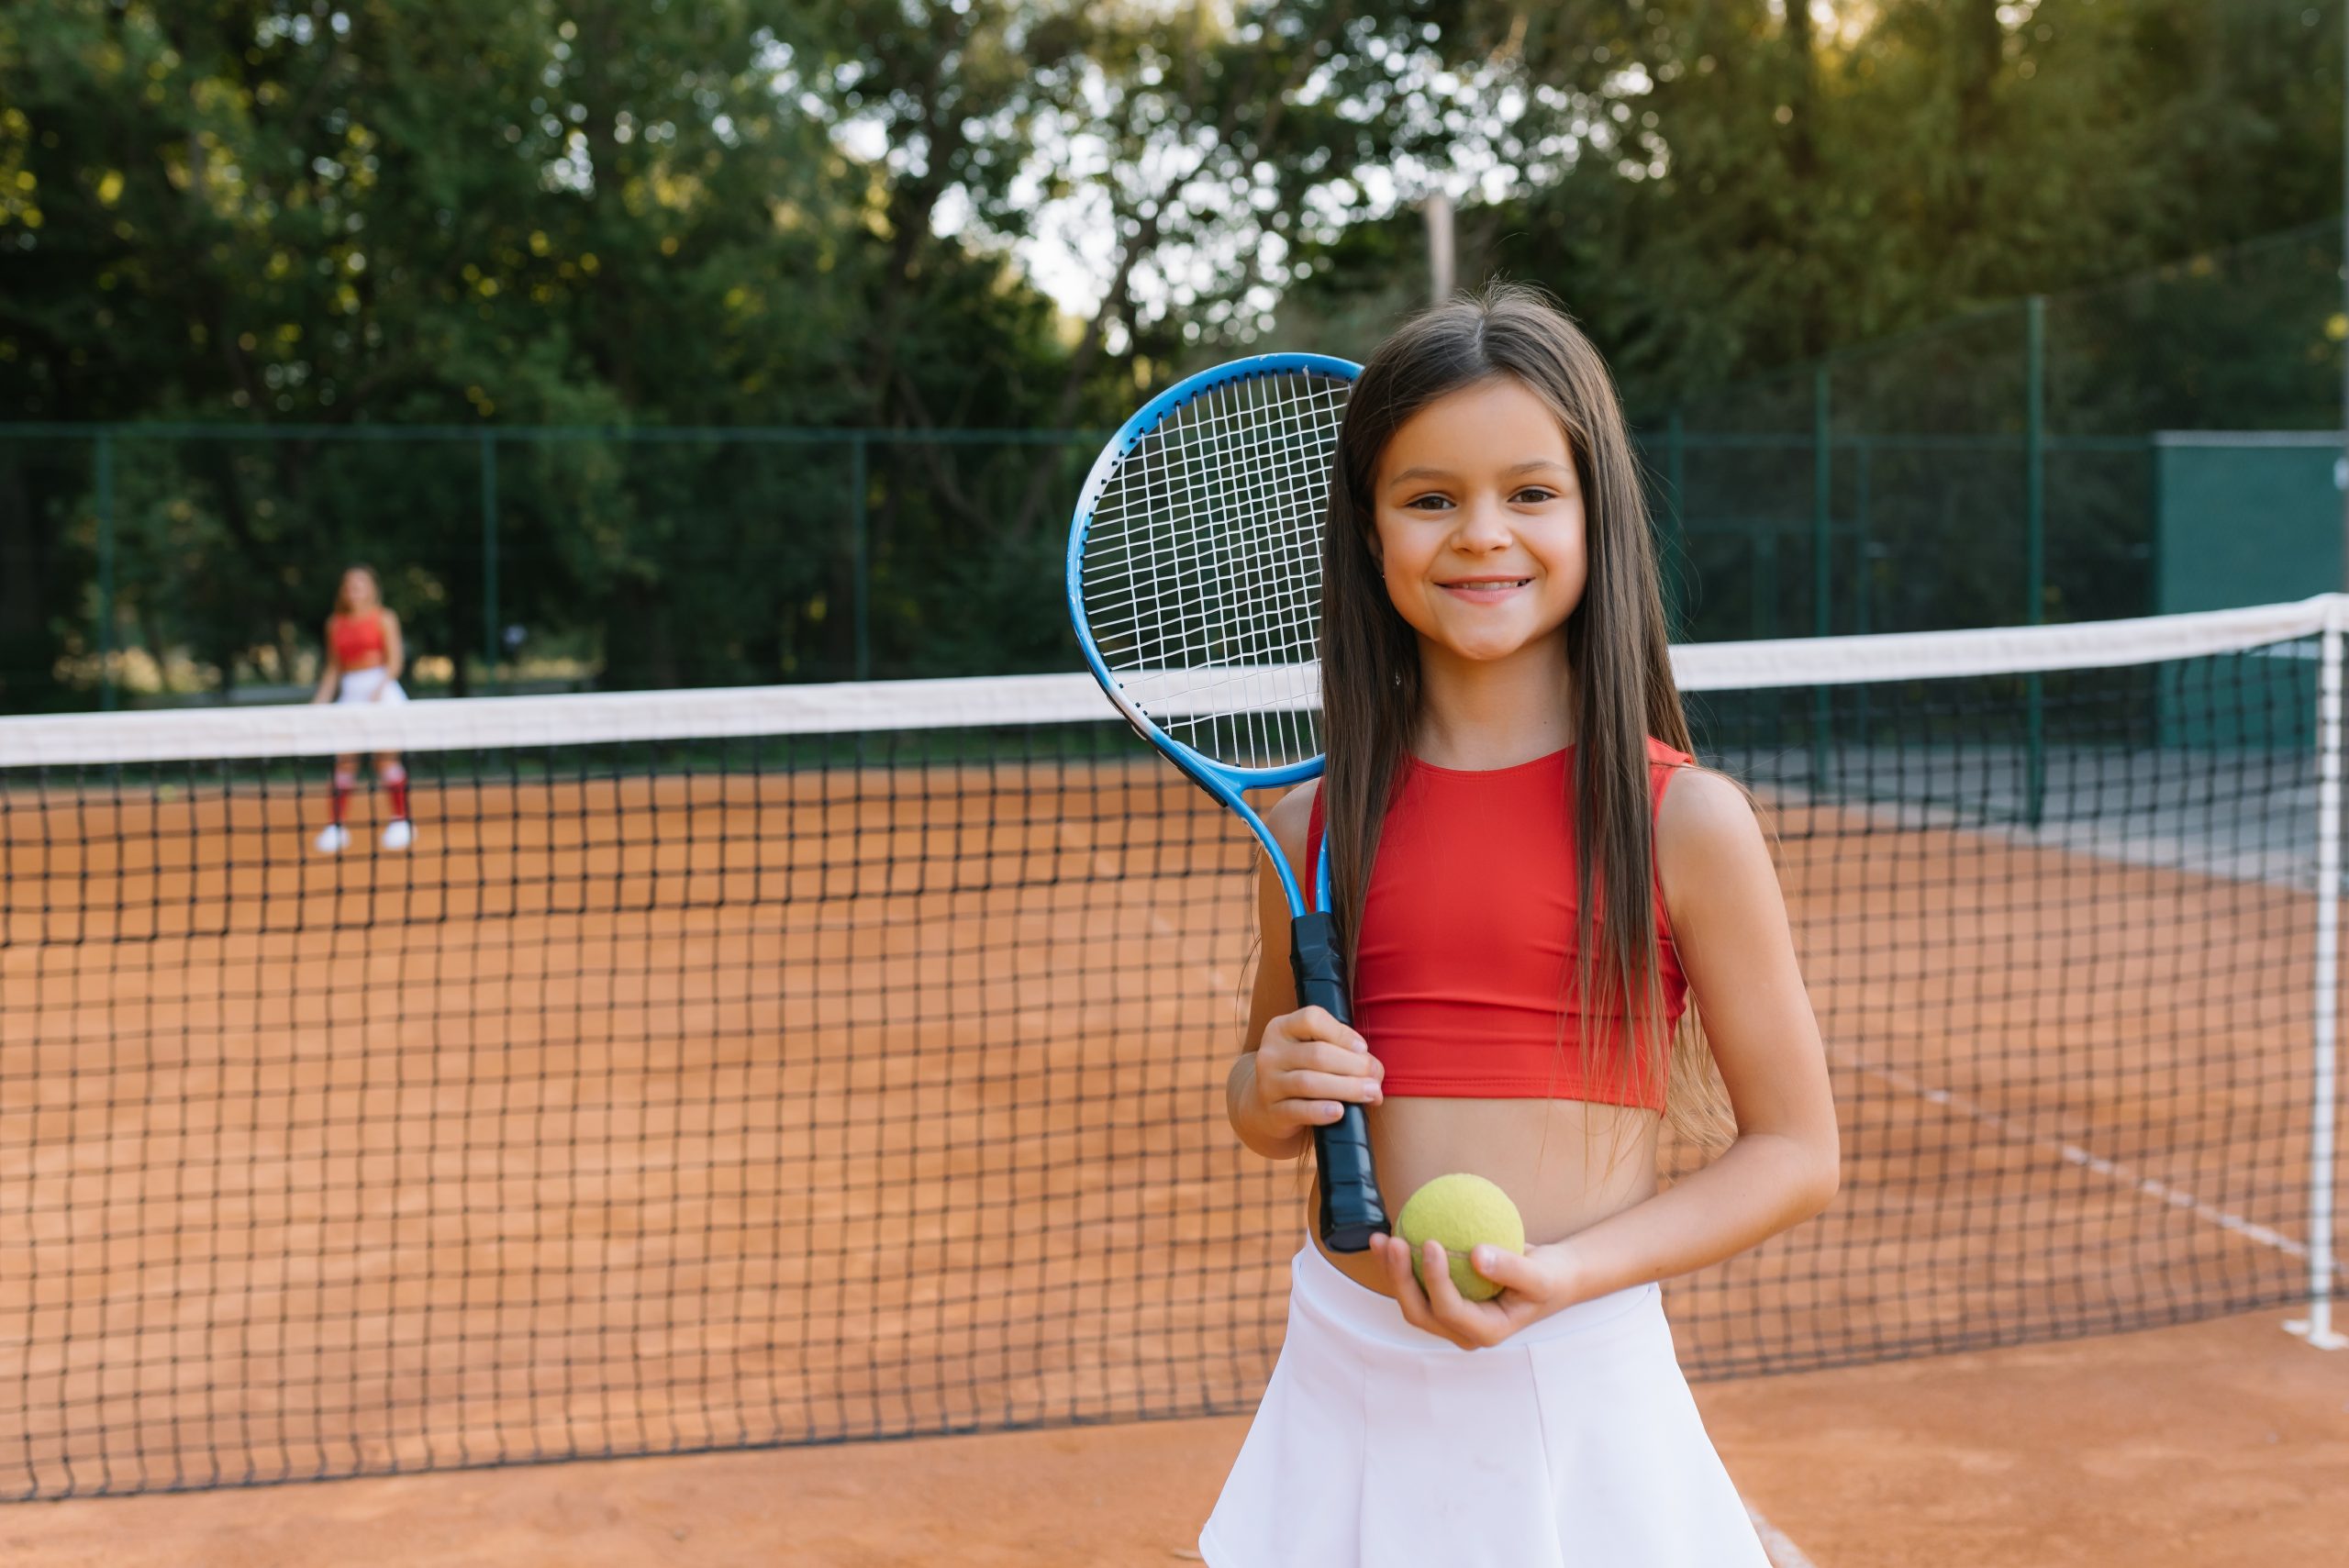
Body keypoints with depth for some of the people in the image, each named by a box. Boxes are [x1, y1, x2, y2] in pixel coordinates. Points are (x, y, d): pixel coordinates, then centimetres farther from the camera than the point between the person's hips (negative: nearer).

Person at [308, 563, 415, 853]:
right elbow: (333, 667, 17)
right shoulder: (335, 624, 13)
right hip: (350, 692, 3)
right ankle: (336, 826, 0)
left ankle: (401, 819, -2)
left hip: (380, 689, -3)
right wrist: (322, 698, 7)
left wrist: (380, 688, -18)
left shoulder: (383, 619, 2)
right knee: (345, 760, -3)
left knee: (386, 757, -9)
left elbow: (395, 658, -4)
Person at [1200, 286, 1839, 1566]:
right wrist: (1272, 1093, -7)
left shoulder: (1685, 821, -8)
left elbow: (1794, 1151, -4)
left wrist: (1569, 1271, -16)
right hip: (1346, 1375, 3)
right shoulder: (1312, 829, 1)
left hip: (1573, 1380, -3)